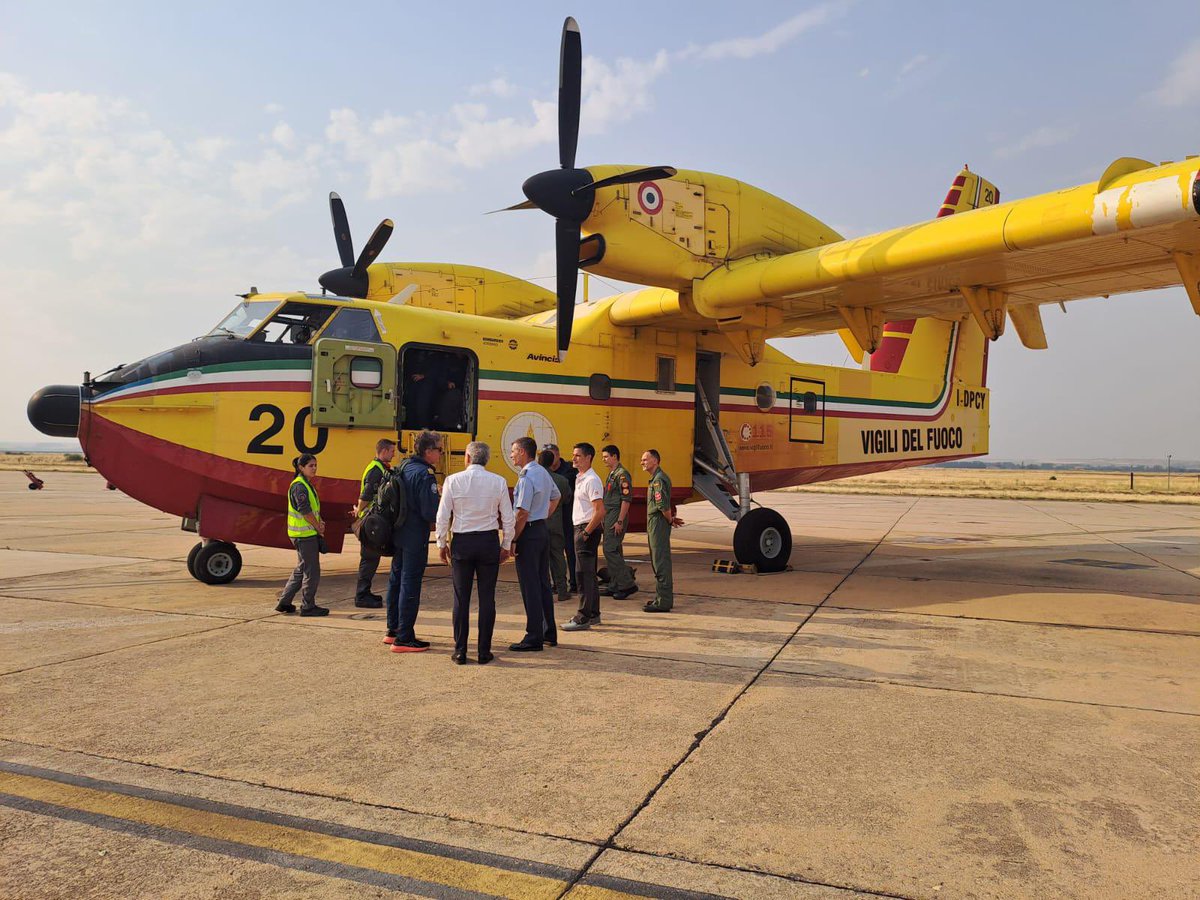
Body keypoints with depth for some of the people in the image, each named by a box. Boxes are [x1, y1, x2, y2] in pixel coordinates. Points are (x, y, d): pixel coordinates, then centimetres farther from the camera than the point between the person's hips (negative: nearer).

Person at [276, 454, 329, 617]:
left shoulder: (307, 485, 16)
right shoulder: (299, 486, -15)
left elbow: (314, 508, 19)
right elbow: (304, 510, -19)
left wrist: (320, 522, 2)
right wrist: (318, 527, -11)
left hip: (308, 533, 10)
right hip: (305, 535, -10)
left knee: (301, 570, 17)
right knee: (312, 571, -3)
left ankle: (284, 602, 24)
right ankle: (308, 606, 6)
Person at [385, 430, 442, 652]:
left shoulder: (403, 468, 8)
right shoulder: (425, 475, -19)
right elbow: (431, 513, -23)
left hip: (398, 534, 9)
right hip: (415, 537, -9)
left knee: (396, 581, 18)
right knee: (410, 585, -2)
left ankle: (393, 630, 31)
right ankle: (404, 638, 3)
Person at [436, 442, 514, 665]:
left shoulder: (453, 480, -4)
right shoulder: (499, 482, -1)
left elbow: (443, 516, -2)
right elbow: (508, 518, 2)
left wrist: (442, 543, 9)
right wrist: (506, 545, 12)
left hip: (462, 542, -1)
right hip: (489, 540, 1)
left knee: (461, 598, 7)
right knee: (487, 597, 6)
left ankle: (460, 651, 11)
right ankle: (484, 652, 10)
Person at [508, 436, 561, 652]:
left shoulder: (527, 477, -18)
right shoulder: (543, 473, 11)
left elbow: (522, 513, -22)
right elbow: (556, 496, 26)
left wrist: (513, 540, -17)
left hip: (529, 532, -9)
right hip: (543, 530, 9)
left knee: (530, 586, -4)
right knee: (543, 583, 15)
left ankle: (534, 637, 1)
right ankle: (549, 633, 22)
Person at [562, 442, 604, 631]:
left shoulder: (591, 480, -16)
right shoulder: (580, 479, 16)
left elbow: (600, 511, -23)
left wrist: (585, 533, -21)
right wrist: (582, 532, 16)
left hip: (588, 529, -11)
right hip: (581, 528, 11)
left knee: (584, 574, -8)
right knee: (589, 574, 15)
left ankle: (583, 618, -5)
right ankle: (593, 614, 24)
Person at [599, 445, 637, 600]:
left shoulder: (622, 474, -13)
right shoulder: (611, 474, 17)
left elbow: (626, 499, -20)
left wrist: (620, 521, -23)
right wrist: (605, 519, 19)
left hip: (617, 517, -10)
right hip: (609, 517, 10)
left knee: (610, 550, -13)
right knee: (614, 552, 11)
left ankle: (627, 584, -8)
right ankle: (615, 587, 16)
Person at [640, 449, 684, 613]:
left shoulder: (659, 479, -16)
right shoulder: (655, 478, 18)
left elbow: (663, 505, -24)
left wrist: (670, 520, -9)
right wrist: (671, 519, 13)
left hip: (659, 524, -11)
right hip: (654, 525, 11)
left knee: (660, 562, -9)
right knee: (658, 561, 16)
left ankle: (663, 602, -6)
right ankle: (663, 597, 25)